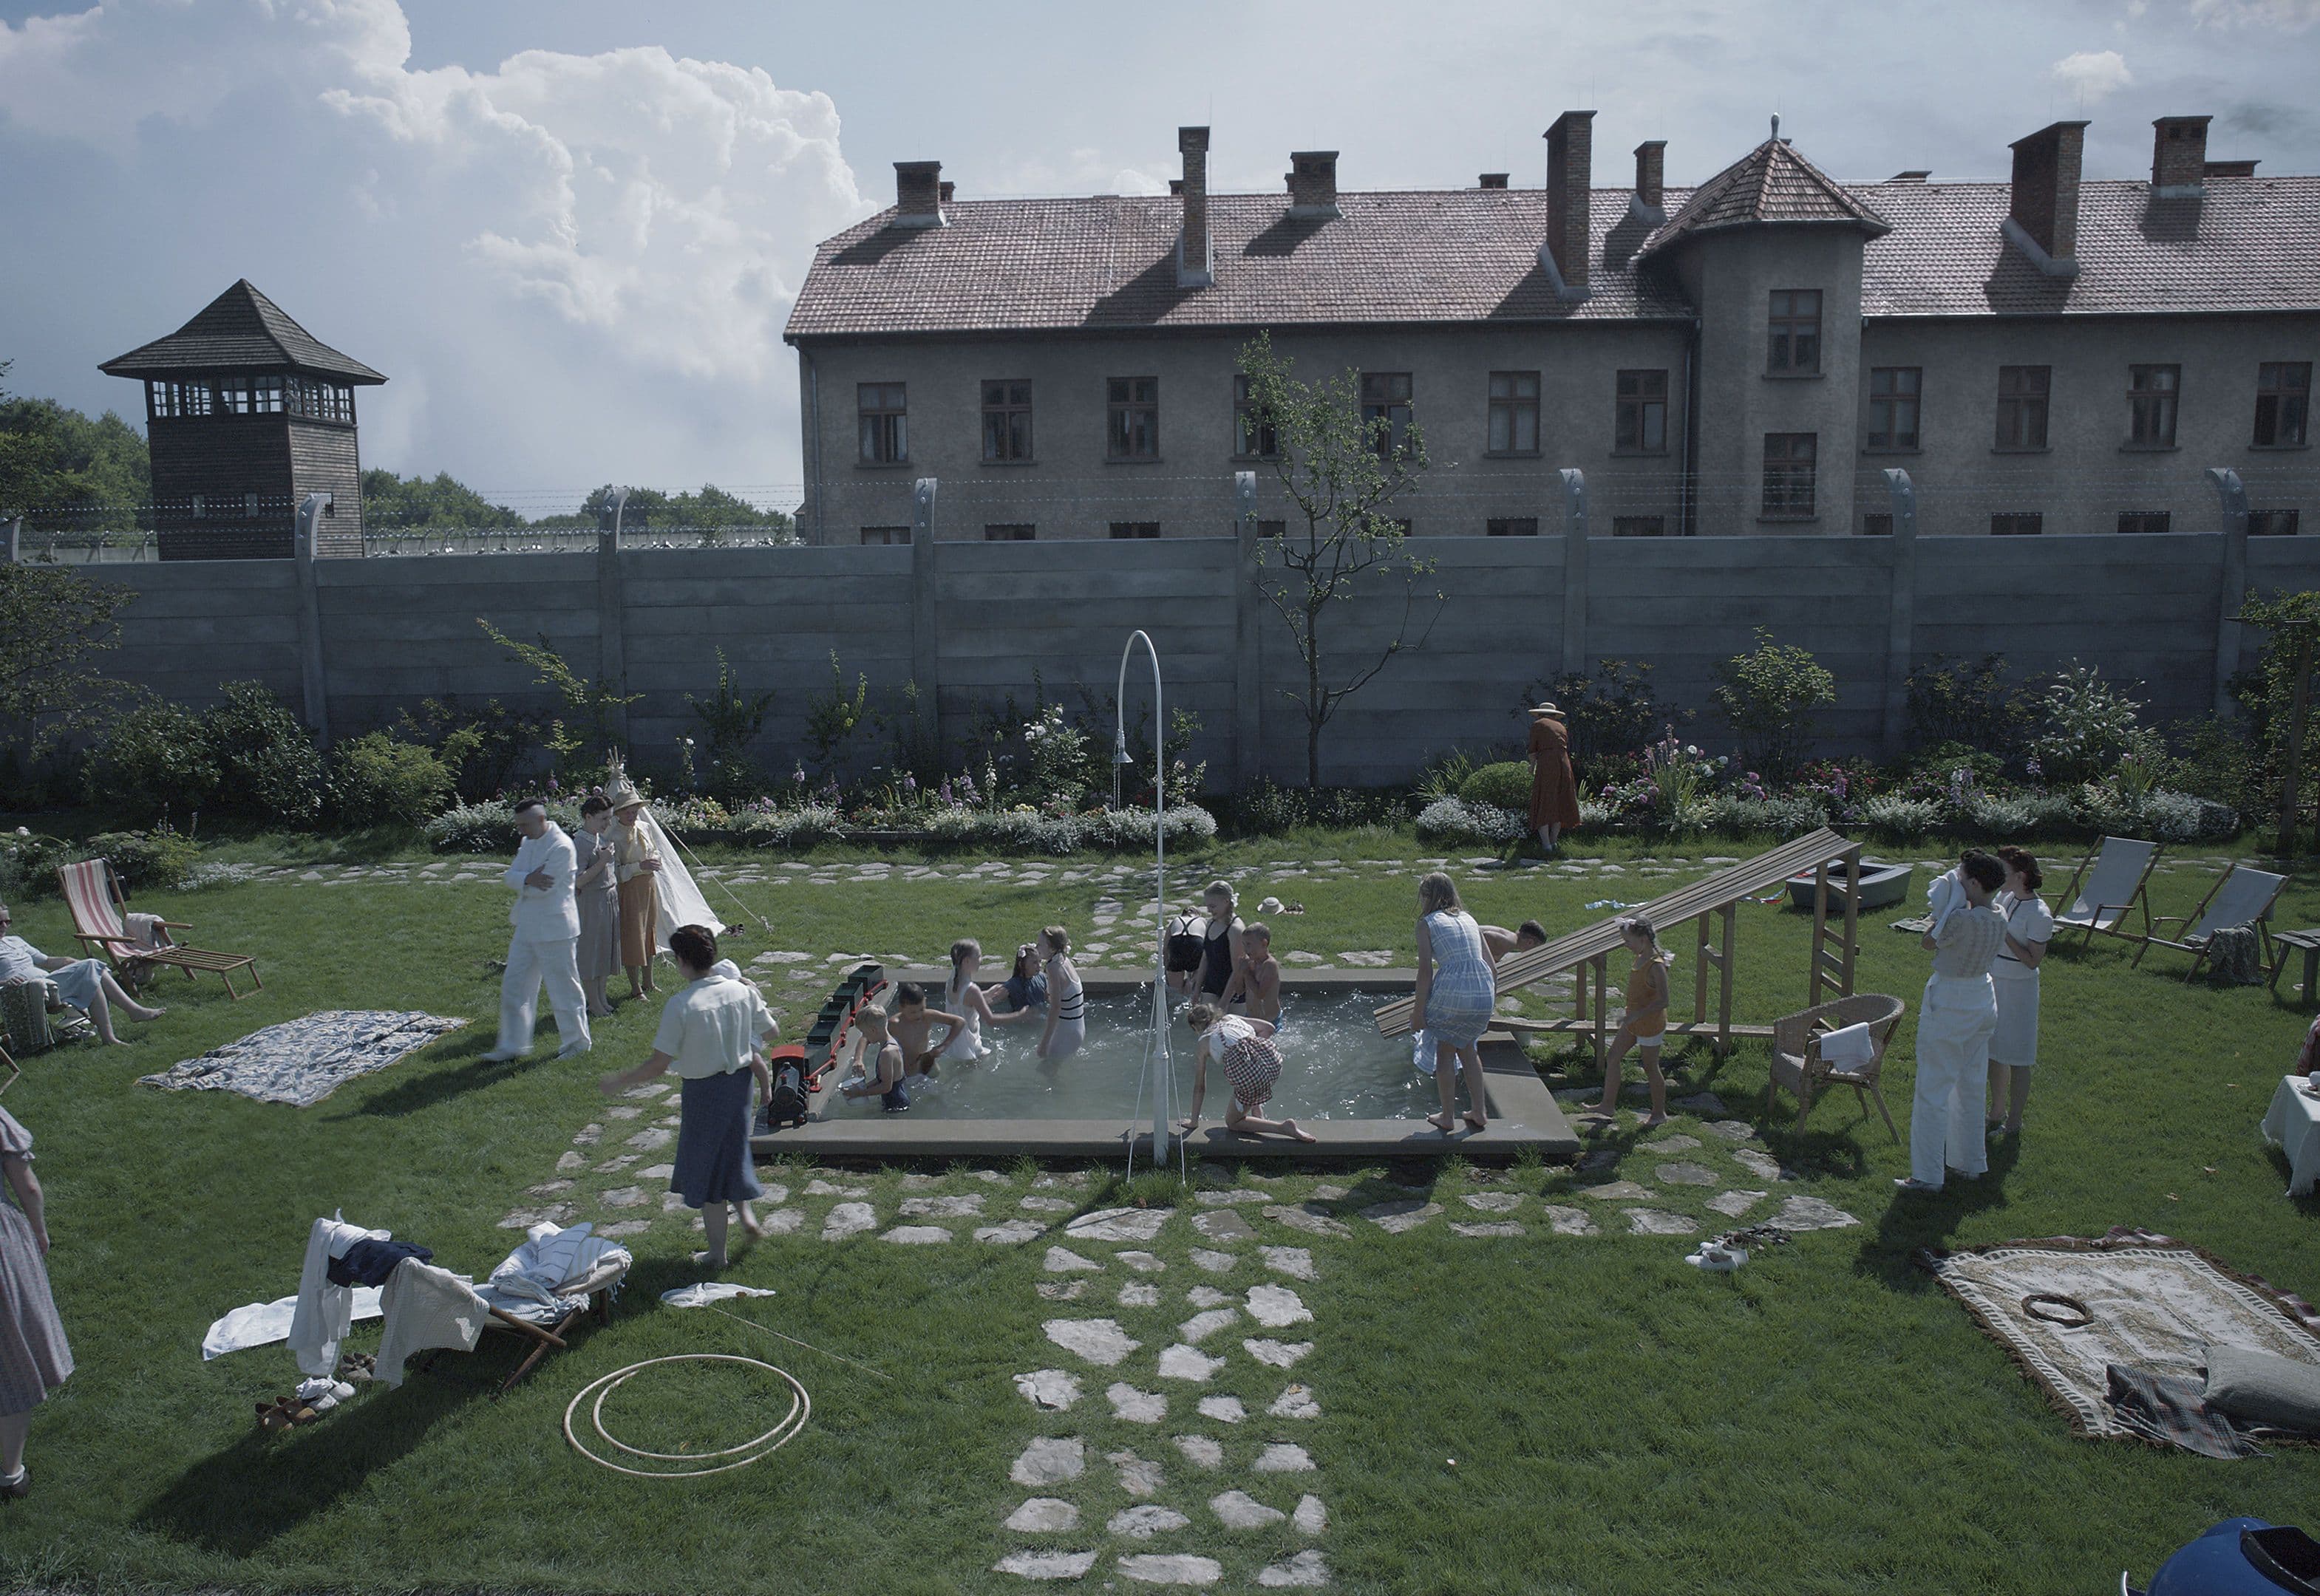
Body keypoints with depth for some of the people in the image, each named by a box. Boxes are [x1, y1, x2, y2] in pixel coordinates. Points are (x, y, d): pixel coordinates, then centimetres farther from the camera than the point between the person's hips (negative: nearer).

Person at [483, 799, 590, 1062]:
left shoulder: (561, 847, -19)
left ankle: (578, 1040, 19)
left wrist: (523, 883, -4)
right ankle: (513, 1045, 20)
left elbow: (543, 889, -23)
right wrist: (528, 879, -19)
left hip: (554, 929, -9)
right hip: (528, 927, 9)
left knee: (564, 986, 4)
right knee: (514, 986, 11)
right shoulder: (530, 842, 10)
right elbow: (511, 875, 2)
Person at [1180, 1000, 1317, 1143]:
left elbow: (1200, 1087, 22)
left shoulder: (1203, 1044, 19)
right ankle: (1256, 1115, 38)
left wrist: (1194, 1121, 31)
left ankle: (1283, 1127, -1)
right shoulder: (1231, 1018, 28)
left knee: (1232, 1123, 17)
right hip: (1272, 1059, 6)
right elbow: (1269, 1028, 25)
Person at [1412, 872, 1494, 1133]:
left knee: (1445, 1050, 16)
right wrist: (1493, 1001, 25)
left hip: (1451, 991, -5)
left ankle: (1448, 1117, 21)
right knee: (1468, 1048, 26)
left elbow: (1426, 970, -4)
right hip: (1483, 993, 5)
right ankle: (1479, 1113, 28)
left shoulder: (1427, 923, 3)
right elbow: (1489, 963, 16)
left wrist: (1418, 1010, -1)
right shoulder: (1469, 919, 18)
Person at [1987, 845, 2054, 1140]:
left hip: (2019, 990, -7)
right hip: (1993, 984, 7)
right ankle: (1996, 1114, 29)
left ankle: (2014, 1123, 15)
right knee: (1995, 1053, 16)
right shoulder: (2005, 898, 3)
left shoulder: (2039, 914, -19)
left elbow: (2033, 961, -19)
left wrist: (2005, 933, -24)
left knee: (2017, 1059, 4)